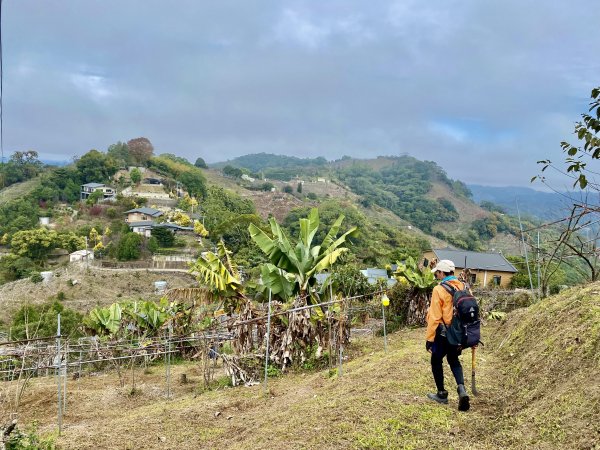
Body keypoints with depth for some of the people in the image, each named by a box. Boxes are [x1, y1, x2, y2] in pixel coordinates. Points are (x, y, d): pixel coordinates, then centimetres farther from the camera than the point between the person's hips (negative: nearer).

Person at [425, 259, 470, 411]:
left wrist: (429, 338, -11)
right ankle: (462, 389, 1)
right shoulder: (464, 287, 1)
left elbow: (434, 317, -17)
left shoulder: (439, 289, -17)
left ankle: (442, 394, 23)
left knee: (436, 361, 15)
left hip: (443, 333, -6)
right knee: (454, 361, 21)